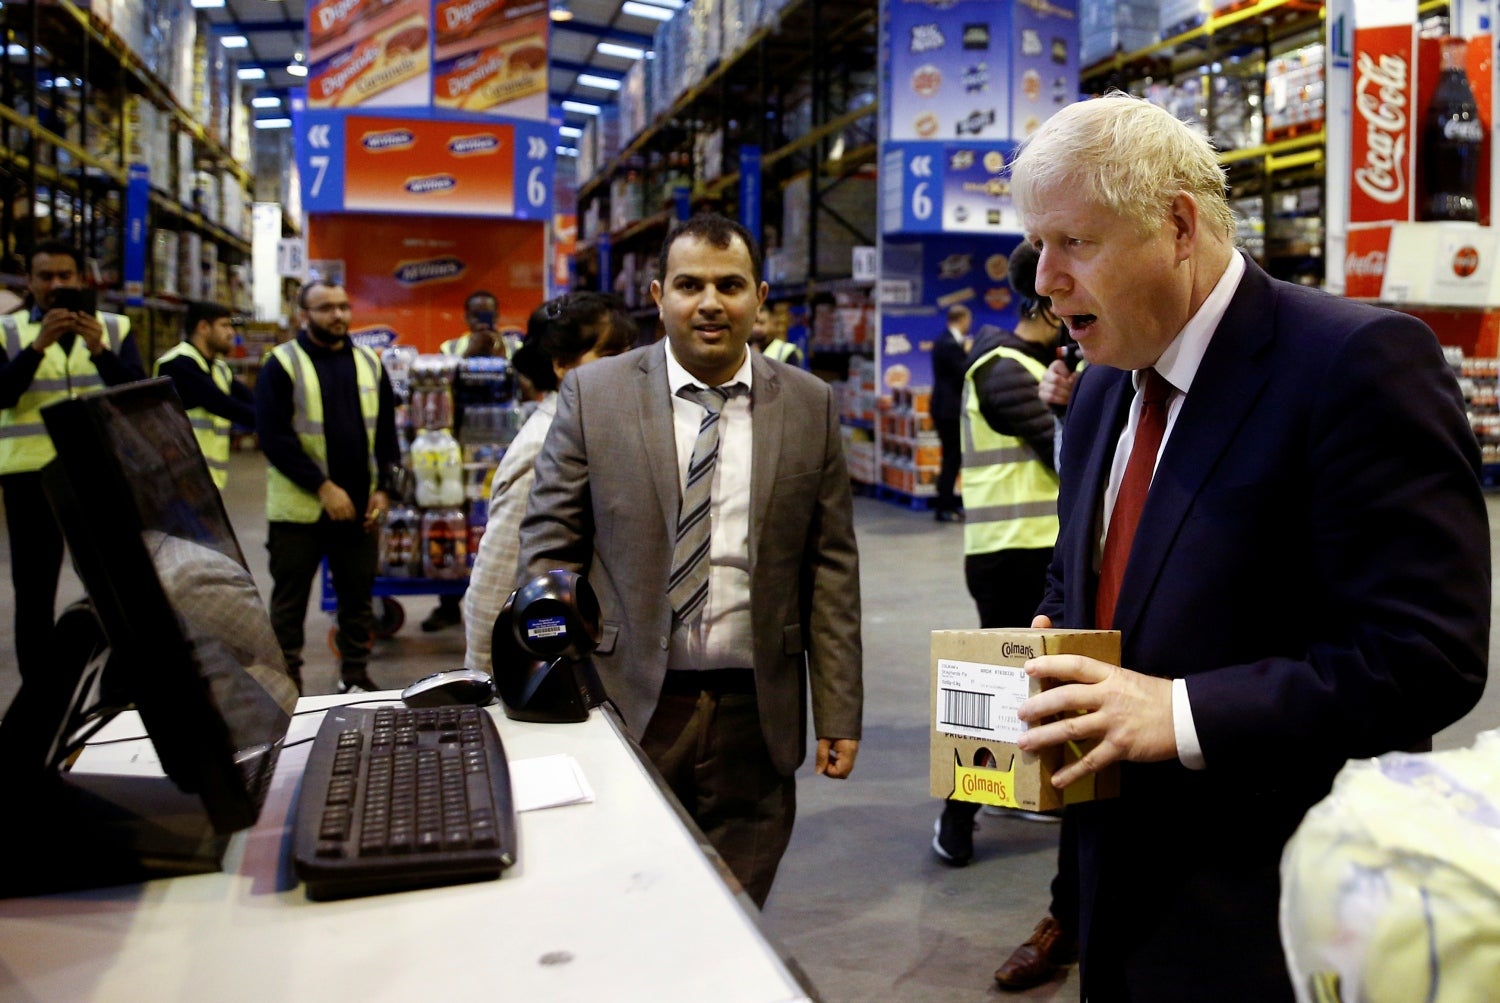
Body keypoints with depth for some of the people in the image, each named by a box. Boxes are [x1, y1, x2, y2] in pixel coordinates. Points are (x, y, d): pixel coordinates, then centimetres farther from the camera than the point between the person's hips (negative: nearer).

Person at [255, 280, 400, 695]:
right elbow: (273, 436, -12)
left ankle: (355, 677, 25)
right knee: (289, 602, 5)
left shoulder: (369, 362, 9)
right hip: (298, 509, -4)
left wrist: (382, 488, 0)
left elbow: (385, 431, 12)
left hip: (358, 507, 4)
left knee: (357, 595, 12)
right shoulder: (282, 364, -5)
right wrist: (323, 487, -16)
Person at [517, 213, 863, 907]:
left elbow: (831, 568, 4)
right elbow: (550, 545, 2)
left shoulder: (810, 407, 4)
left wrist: (839, 715, 3)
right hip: (627, 704, -1)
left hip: (755, 714, 1)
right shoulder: (592, 395, 0)